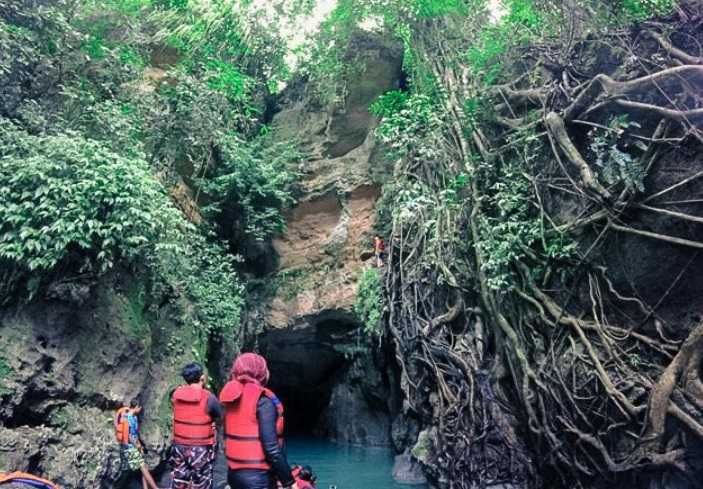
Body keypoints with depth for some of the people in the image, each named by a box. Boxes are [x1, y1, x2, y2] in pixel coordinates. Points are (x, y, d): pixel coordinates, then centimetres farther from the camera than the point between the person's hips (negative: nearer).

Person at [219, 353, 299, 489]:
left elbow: (230, 437, 11)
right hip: (258, 476, -8)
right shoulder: (263, 400, -17)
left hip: (234, 473, 8)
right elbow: (271, 448, -21)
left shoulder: (233, 398, 5)